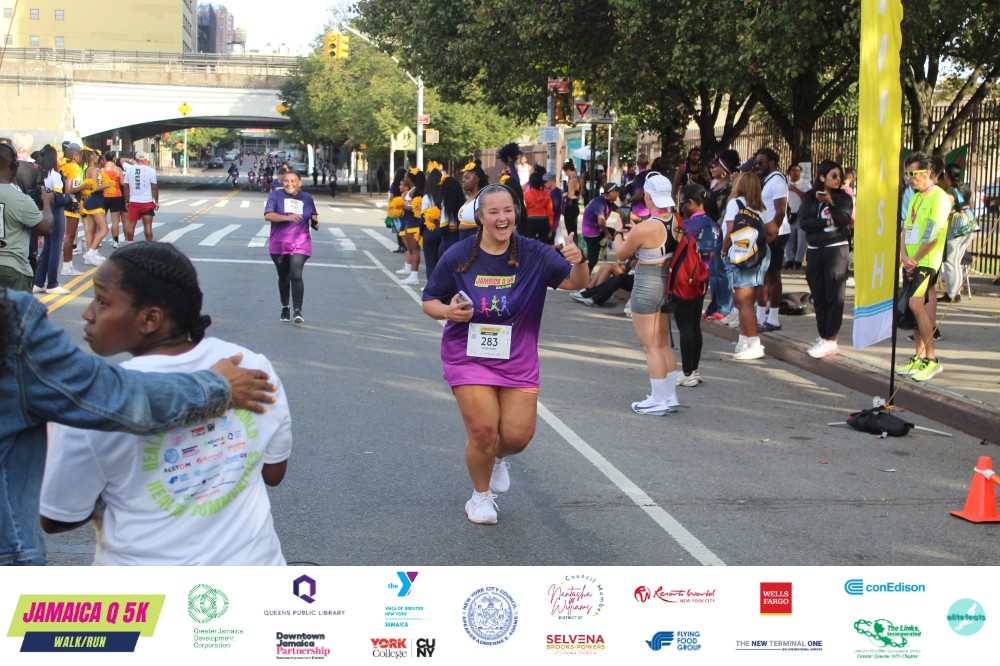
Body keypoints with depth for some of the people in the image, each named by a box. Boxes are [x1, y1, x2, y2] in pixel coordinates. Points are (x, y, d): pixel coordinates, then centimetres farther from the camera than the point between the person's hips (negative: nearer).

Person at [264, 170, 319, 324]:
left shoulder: (307, 198, 6)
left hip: (300, 244, -1)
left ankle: (297, 311, -19)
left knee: (296, 276, -17)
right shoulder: (276, 195, -2)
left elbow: (313, 215, 23)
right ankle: (285, 308, 29)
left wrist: (315, 222, 0)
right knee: (283, 277, 12)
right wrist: (287, 217, -28)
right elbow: (268, 215, -14)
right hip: (279, 245, 1)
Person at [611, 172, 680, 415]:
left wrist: (619, 234, 13)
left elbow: (621, 254, -6)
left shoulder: (644, 228, -22)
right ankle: (670, 397, 23)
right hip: (668, 283, 8)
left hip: (646, 285, -8)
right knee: (663, 343, 18)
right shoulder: (675, 220, -2)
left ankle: (658, 401, 8)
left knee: (650, 346, 2)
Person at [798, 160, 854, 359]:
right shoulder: (809, 198, 8)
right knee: (818, 296, 5)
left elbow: (844, 219, -13)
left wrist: (830, 201, -11)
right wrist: (827, 223, -10)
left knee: (834, 296, -5)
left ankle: (830, 340, -6)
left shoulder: (844, 198, 3)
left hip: (837, 249, -3)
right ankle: (824, 336, 14)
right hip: (814, 251, 3)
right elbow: (803, 223, -4)